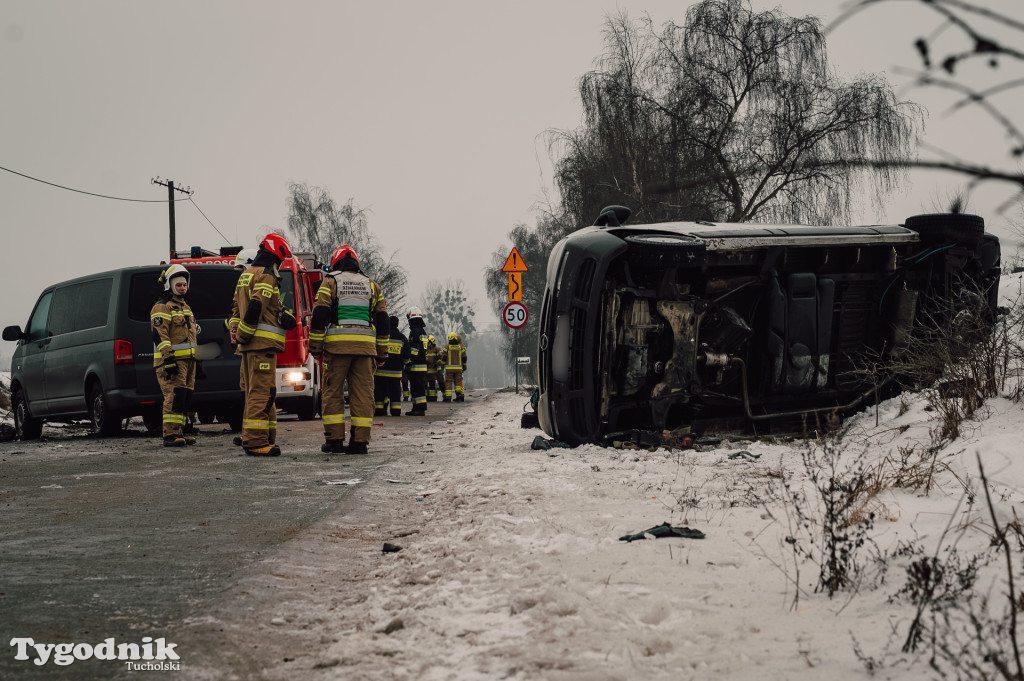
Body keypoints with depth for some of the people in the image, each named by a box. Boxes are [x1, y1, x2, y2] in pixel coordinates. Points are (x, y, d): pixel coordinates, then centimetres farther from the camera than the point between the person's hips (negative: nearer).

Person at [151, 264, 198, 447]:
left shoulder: (185, 307, 22)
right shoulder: (162, 307, -8)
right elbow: (159, 335, -17)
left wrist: (194, 360, 27)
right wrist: (168, 359, -25)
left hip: (187, 359, 9)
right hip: (172, 359, -9)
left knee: (185, 397, 9)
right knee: (174, 396, -15)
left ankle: (179, 432, 14)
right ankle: (170, 435, -17)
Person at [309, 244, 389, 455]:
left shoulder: (331, 282, 6)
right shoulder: (371, 285, 16)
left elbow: (319, 316, -3)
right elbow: (383, 321, 14)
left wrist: (315, 347, 1)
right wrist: (381, 354, 17)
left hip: (337, 345, -3)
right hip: (365, 347, 3)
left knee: (333, 392, 4)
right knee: (362, 394, 2)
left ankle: (334, 439, -1)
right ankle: (360, 441, -2)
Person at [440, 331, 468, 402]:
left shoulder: (447, 347, -3)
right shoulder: (461, 347, 5)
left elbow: (443, 357, -3)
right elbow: (464, 358, 7)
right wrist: (464, 366, 18)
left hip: (449, 368, -2)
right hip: (458, 368, 2)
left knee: (448, 382, 1)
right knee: (458, 382, 9)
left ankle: (448, 397, -4)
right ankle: (460, 395, -1)